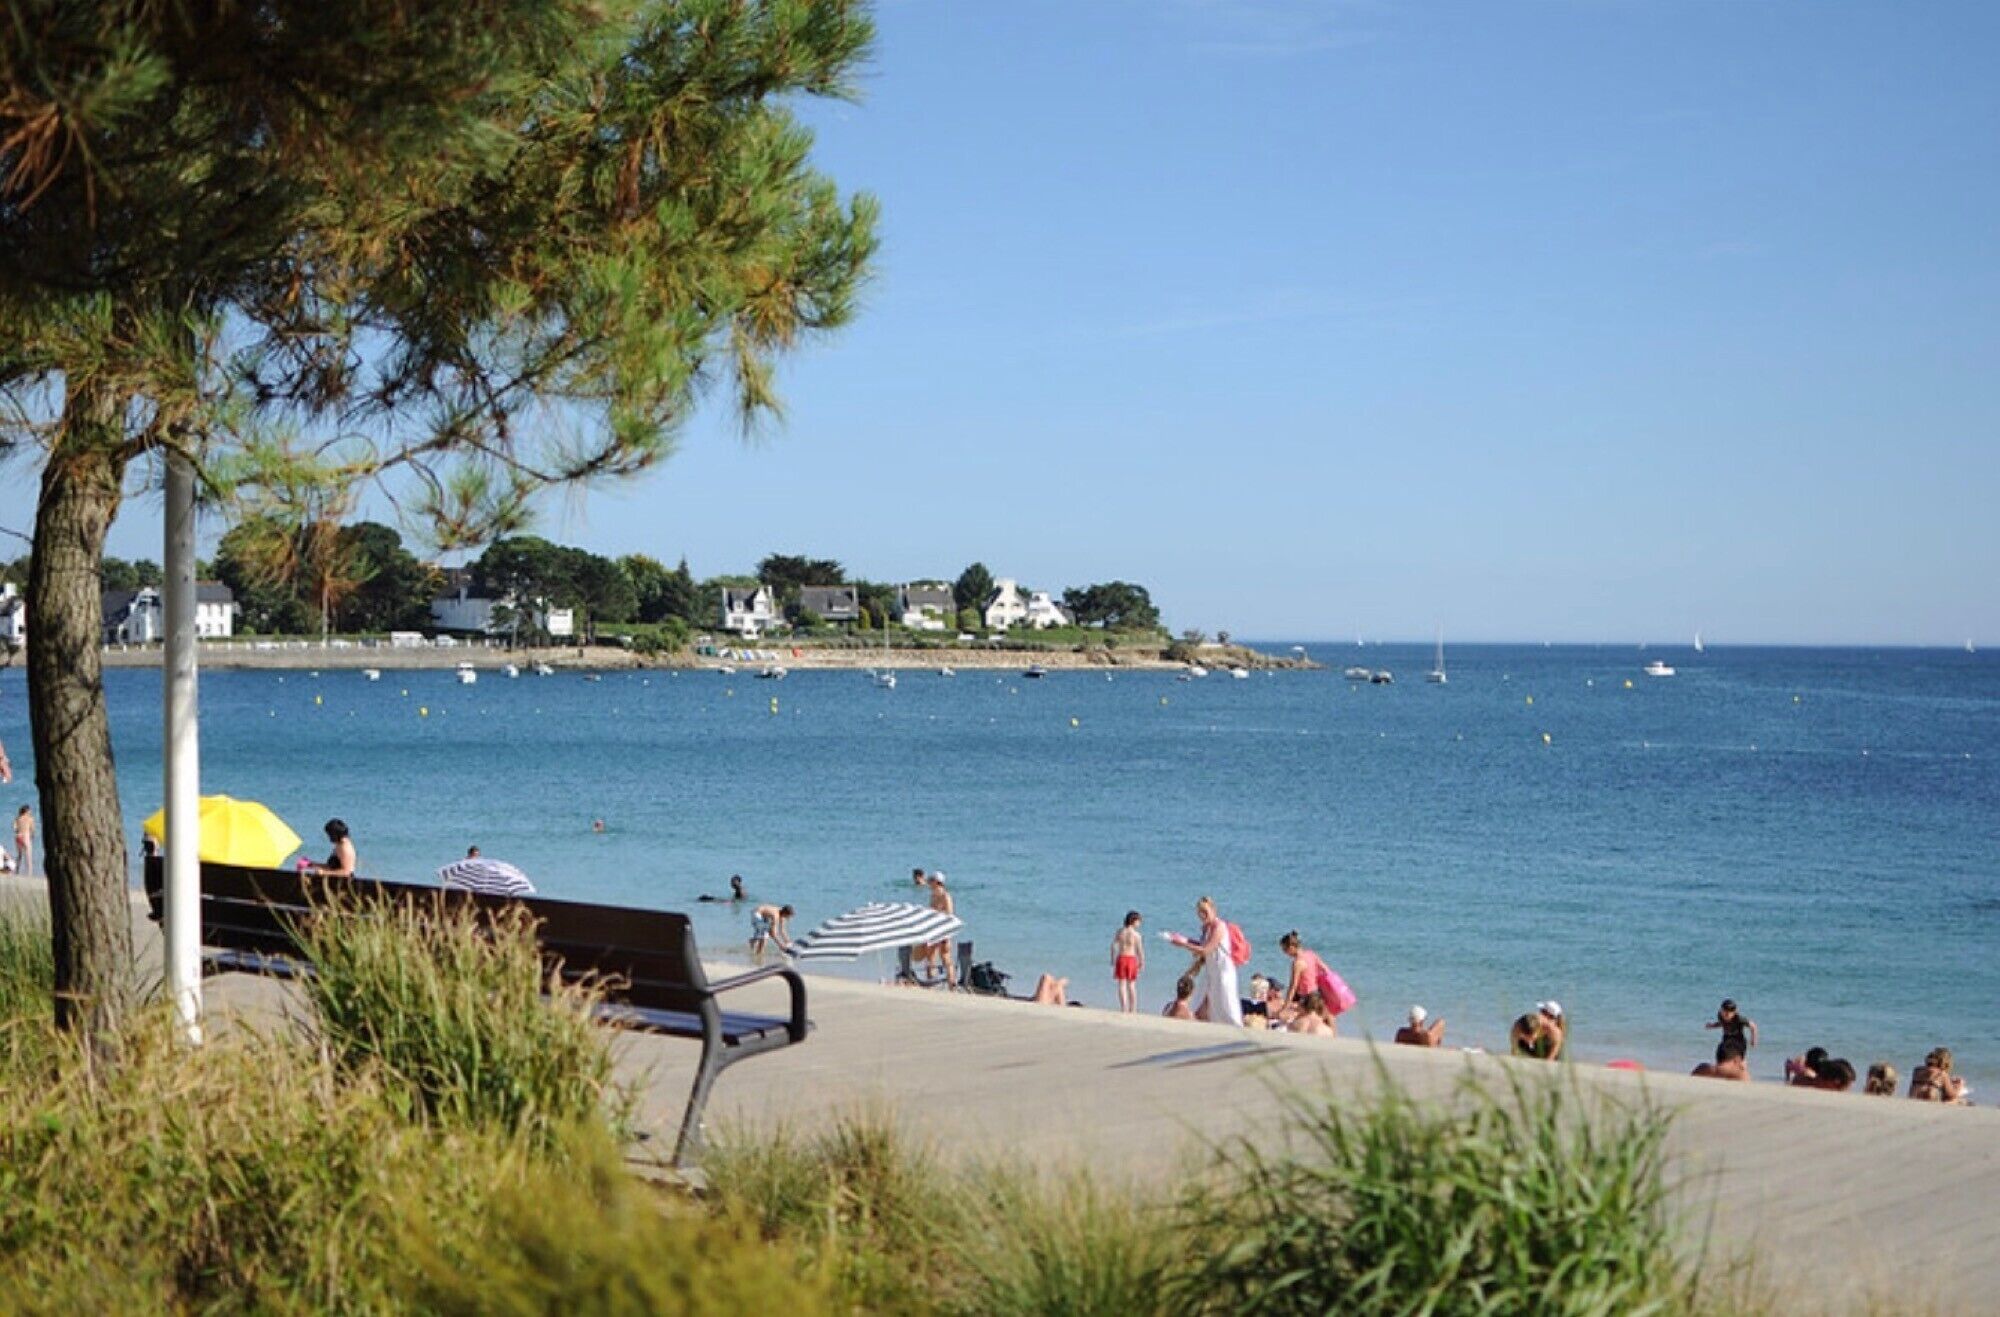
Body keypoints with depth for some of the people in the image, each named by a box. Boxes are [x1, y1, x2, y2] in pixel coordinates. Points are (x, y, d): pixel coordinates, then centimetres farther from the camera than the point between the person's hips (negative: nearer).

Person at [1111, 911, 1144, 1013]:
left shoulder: (1119, 932, -1)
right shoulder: (1136, 935, -10)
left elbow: (1113, 946, 3)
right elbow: (1140, 951, -9)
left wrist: (1113, 961, 12)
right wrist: (1142, 964, 3)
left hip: (1121, 958, 1)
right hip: (1132, 959, -1)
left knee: (1122, 985, 5)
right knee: (1132, 985, 10)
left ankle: (1123, 1009, -2)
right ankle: (1133, 1010, 13)